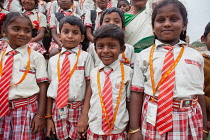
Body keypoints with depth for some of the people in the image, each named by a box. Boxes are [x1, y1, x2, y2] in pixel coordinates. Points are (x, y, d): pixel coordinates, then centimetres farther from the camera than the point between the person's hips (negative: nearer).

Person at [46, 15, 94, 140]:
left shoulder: (85, 57, -4)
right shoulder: (53, 60, 6)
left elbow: (89, 85, -6)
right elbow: (51, 88, 8)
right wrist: (48, 117, 9)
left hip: (78, 108, -3)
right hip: (57, 109, 3)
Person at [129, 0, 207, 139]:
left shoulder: (196, 56, 4)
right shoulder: (144, 56, -1)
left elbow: (200, 93, 9)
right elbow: (137, 92, -3)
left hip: (189, 121, 2)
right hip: (154, 119, -1)